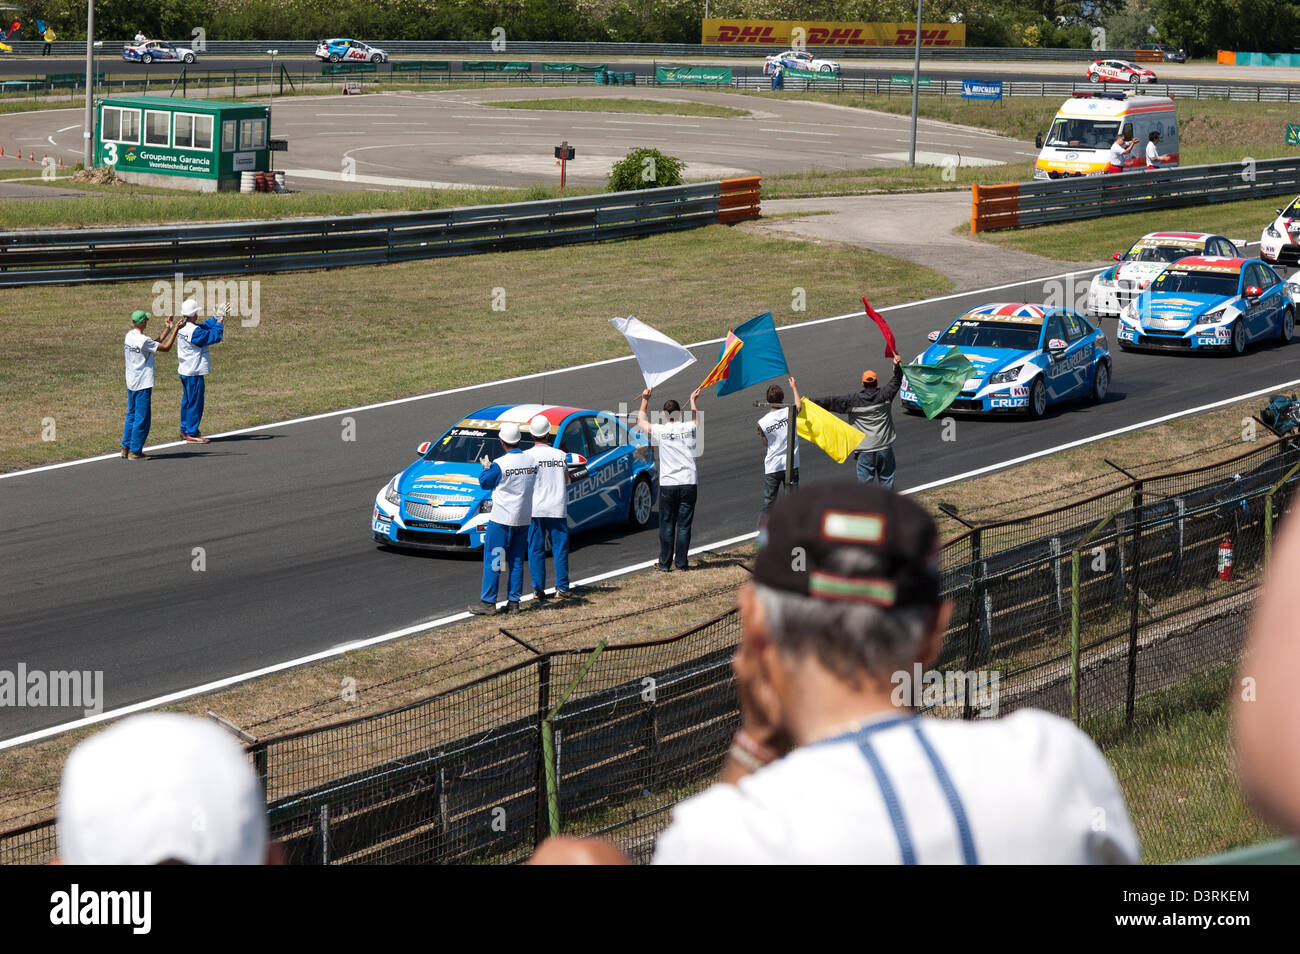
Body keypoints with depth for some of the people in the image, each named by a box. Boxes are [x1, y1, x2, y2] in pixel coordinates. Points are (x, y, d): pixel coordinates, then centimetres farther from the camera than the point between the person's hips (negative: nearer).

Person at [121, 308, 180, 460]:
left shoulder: (129, 335, 5)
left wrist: (167, 328, 13)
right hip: (143, 385, -9)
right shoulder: (144, 340, -21)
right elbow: (166, 347, -14)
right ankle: (135, 451, 4)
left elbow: (156, 342, 12)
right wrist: (175, 330, -7)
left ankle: (126, 448, 23)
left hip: (131, 384, 9)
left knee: (131, 414, 19)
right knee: (142, 418, 0)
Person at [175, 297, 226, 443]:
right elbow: (213, 337, -18)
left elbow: (205, 327, 15)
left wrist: (216, 318, 12)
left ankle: (185, 430, 27)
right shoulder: (194, 331, -22)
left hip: (184, 371, 10)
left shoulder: (183, 327, 7)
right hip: (194, 372, -10)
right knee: (195, 403, -2)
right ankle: (192, 433, 2)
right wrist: (219, 324, -5)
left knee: (187, 401, 19)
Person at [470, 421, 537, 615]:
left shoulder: (499, 465, -16)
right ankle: (513, 602, 12)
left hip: (502, 519, -5)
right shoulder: (532, 460, 0)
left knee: (492, 560, 1)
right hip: (524, 518, 5)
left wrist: (486, 468, 18)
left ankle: (488, 602, 0)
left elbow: (485, 483, -2)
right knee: (517, 561, 11)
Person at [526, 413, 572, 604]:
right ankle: (561, 588, 8)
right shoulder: (560, 455, -1)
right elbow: (566, 480, 9)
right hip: (558, 508, 1)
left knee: (536, 550, 6)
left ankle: (538, 589, 5)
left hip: (535, 508, -1)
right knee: (560, 548, 9)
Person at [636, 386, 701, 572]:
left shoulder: (660, 431, -3)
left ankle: (664, 564, 9)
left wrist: (645, 400, 30)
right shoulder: (689, 428, 1)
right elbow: (696, 418, 29)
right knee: (684, 526, 4)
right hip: (689, 483, 1)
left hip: (667, 484, -1)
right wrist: (693, 400, 46)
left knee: (667, 526, 6)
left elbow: (640, 421, 18)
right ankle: (681, 563, 6)